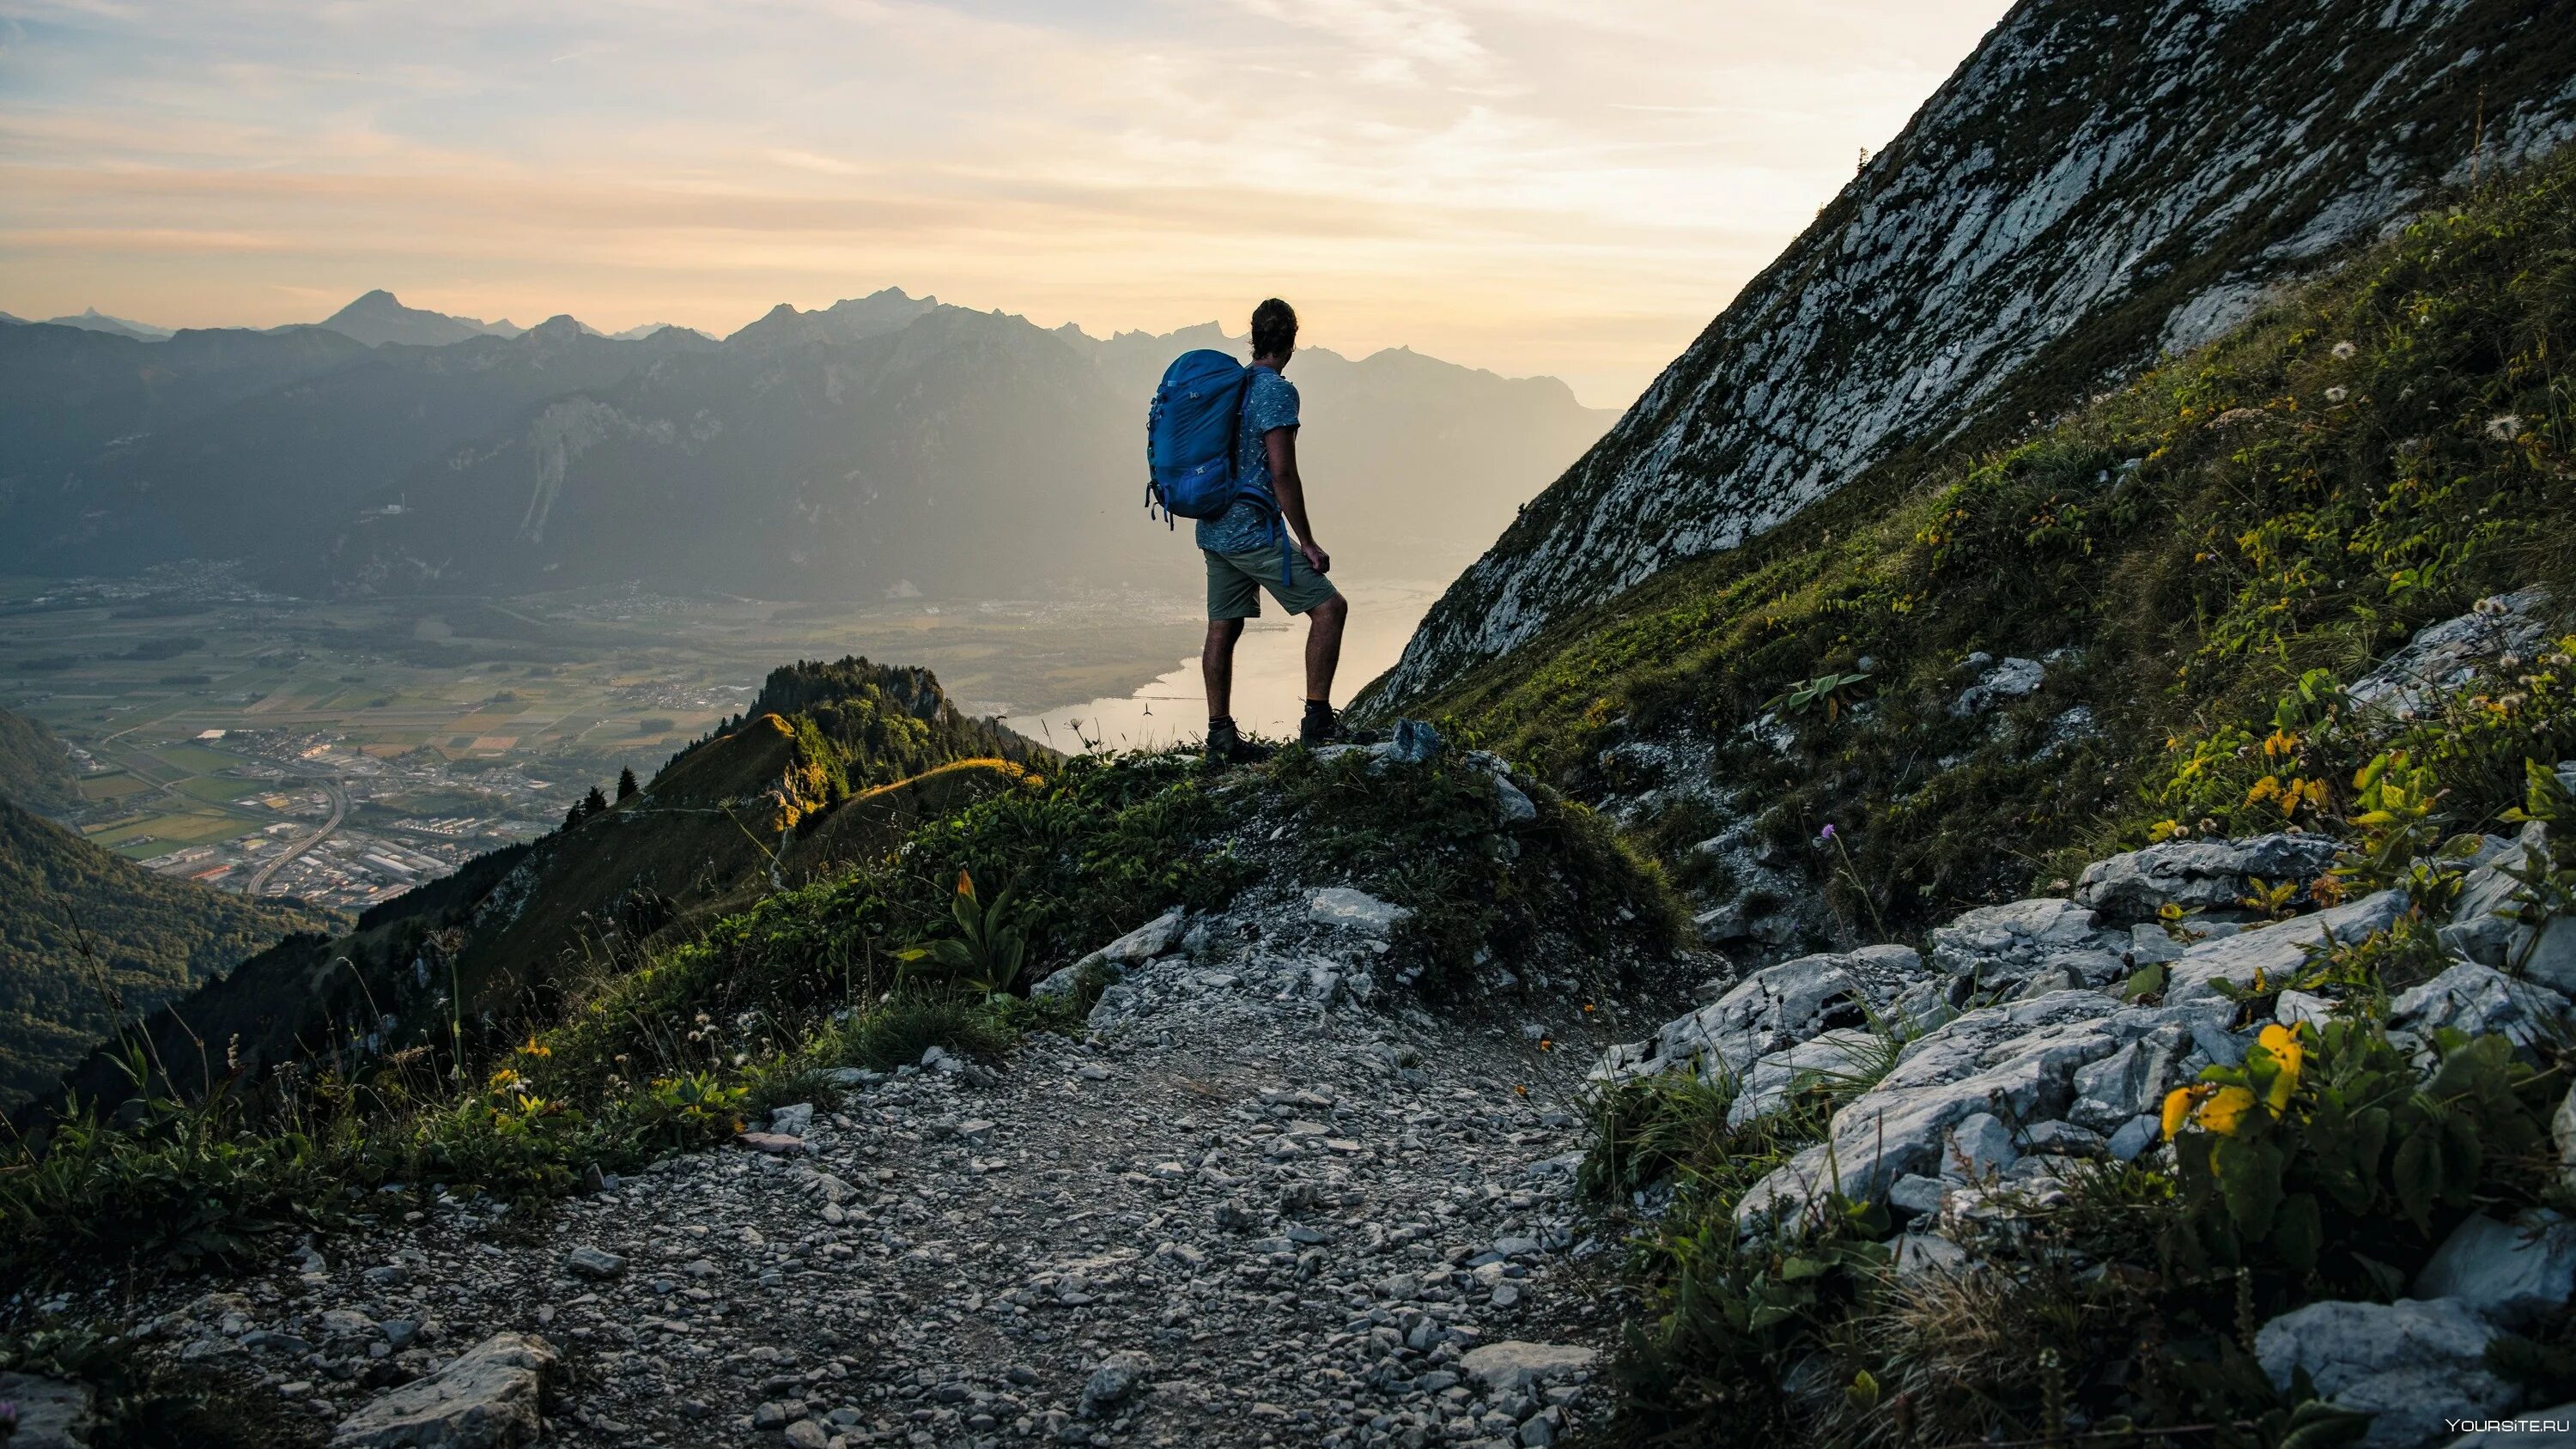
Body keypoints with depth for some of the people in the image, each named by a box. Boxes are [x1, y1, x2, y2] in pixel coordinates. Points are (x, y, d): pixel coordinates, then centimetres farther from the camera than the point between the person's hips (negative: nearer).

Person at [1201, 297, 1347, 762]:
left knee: (1222, 628, 12)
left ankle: (1220, 735, 18)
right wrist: (1308, 543, -13)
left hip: (1214, 528, 9)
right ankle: (1317, 722, -8)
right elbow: (1282, 472, -18)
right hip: (1251, 529, -9)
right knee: (1328, 607, -6)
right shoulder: (1277, 391, -13)